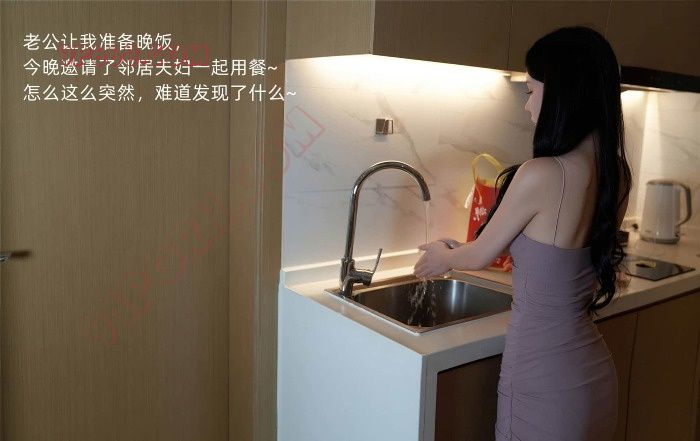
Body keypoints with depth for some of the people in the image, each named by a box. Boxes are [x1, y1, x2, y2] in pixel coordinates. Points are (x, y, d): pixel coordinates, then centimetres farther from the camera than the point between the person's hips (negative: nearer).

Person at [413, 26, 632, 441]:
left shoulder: (542, 175, -25)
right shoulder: (617, 173, -2)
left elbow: (481, 255, -10)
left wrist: (444, 257, 13)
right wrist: (459, 252, 20)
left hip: (545, 378, -7)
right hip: (595, 372, 7)